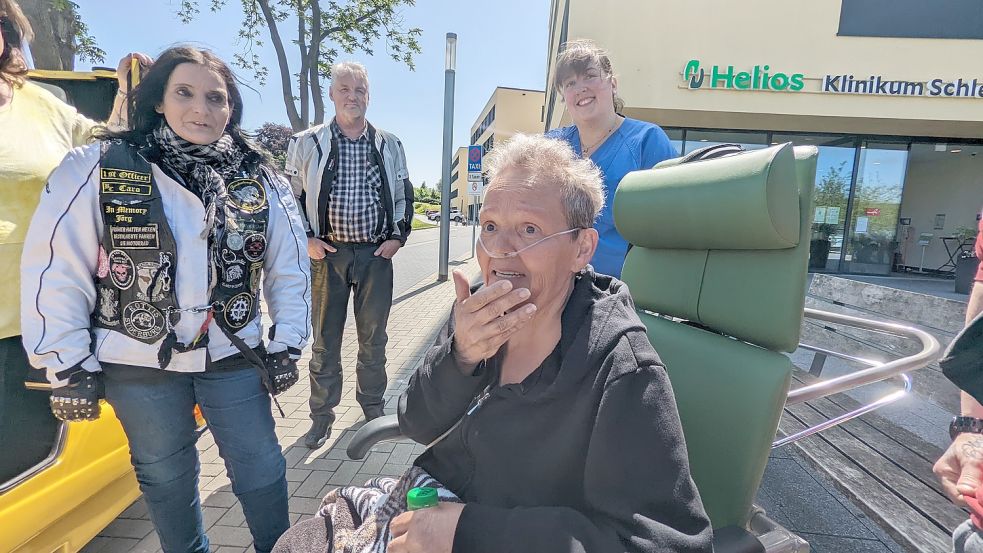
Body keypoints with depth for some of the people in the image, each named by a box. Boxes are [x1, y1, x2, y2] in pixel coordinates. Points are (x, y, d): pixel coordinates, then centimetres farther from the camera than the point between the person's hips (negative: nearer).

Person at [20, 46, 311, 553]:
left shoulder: (259, 180, 0)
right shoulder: (96, 168, -6)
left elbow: (289, 268, 3)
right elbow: (54, 270, -6)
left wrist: (287, 345, 0)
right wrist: (68, 367, -6)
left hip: (233, 358, 1)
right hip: (138, 364, 0)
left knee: (261, 470, 10)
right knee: (166, 477, 18)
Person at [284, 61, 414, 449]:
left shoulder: (390, 145, 8)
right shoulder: (307, 143, 4)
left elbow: (404, 195, 14)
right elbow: (290, 196, 8)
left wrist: (398, 236, 2)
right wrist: (306, 239, -3)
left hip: (377, 254, 1)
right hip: (328, 253, -1)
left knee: (374, 337, 9)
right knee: (325, 339, 6)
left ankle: (373, 406, 26)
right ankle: (322, 414, 21)